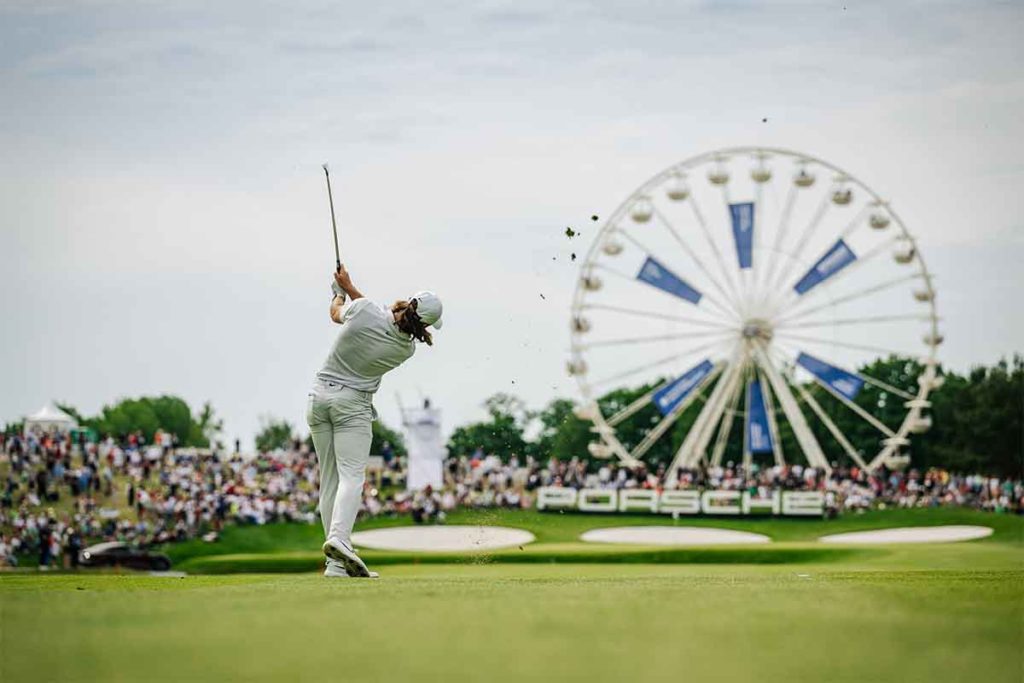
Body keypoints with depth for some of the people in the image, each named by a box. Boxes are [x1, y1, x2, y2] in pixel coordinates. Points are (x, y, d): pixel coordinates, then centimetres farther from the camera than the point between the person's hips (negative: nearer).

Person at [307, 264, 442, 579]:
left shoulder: (364, 309, -11)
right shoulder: (407, 348, -7)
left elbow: (336, 312, 13)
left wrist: (342, 290, 36)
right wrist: (350, 287, 22)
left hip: (319, 396, 3)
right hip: (353, 403, -3)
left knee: (329, 479, 4)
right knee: (352, 474, -10)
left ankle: (337, 564, 1)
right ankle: (339, 538, -38)